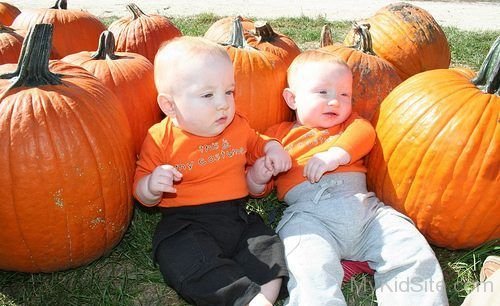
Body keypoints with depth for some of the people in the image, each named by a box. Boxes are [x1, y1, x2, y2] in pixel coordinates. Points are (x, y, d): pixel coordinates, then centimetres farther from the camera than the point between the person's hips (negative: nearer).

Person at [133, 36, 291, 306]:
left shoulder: (237, 126, 6)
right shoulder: (160, 139, -6)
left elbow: (255, 145, 29)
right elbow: (140, 191, 0)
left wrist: (272, 147, 6)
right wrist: (152, 186, -24)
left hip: (238, 217, 4)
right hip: (186, 224, -4)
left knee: (269, 247, -19)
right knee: (185, 259, -32)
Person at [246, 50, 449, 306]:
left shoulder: (348, 123, 28)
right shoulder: (279, 135, 20)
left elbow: (365, 132, 4)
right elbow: (258, 187, 17)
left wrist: (337, 153, -13)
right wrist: (257, 178, -7)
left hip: (363, 206, 4)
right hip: (308, 213, -3)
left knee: (415, 255, -11)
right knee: (313, 270, -32)